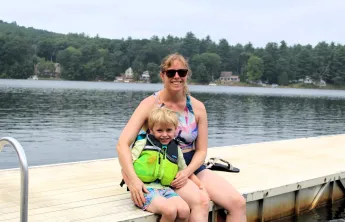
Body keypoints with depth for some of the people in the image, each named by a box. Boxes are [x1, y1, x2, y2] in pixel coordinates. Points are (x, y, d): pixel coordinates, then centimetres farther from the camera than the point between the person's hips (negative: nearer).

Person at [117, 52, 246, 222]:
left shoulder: (197, 107, 0)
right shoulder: (150, 104, -11)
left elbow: (201, 150, 4)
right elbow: (123, 144, -19)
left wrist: (187, 172, -17)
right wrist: (133, 179, -34)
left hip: (192, 168, 5)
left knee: (238, 202, -13)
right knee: (200, 202, -32)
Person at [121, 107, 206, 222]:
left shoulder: (176, 149, 14)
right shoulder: (143, 144, 0)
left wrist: (200, 185, 12)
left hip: (165, 189, 5)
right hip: (146, 189, -4)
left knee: (184, 211, -21)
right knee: (170, 210, -28)